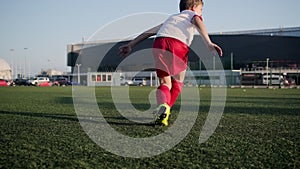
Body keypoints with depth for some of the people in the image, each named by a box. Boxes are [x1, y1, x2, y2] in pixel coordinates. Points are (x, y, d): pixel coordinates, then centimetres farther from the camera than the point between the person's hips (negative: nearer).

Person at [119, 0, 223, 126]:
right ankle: (165, 111, 6)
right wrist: (209, 43, -12)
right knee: (177, 82, 17)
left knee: (164, 83, 8)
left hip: (159, 43, 4)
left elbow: (150, 31, 33)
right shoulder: (192, 14, 28)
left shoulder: (171, 18, 41)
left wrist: (131, 45, 31)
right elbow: (198, 23, 3)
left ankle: (162, 105, -21)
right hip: (179, 45, -3)